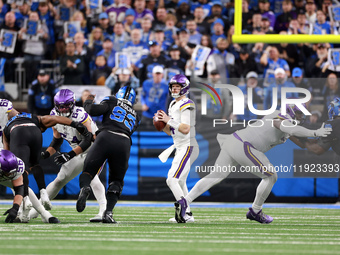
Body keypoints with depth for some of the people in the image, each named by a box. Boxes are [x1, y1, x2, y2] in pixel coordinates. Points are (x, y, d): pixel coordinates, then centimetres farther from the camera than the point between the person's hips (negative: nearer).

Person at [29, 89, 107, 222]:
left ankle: (104, 210, -36)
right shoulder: (54, 116, -4)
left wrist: (70, 155, -37)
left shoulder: (80, 115, -28)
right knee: (60, 180, 7)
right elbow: (57, 140, 8)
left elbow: (88, 140, -31)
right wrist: (46, 154, -8)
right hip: (79, 153, 7)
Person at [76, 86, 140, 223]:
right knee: (116, 180, 16)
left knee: (88, 170, 8)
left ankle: (84, 188, -29)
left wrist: (88, 102, 28)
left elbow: (93, 110, 6)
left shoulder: (112, 102, 19)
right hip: (124, 142, 3)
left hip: (106, 136, -3)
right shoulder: (134, 116, 32)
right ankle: (108, 212, -5)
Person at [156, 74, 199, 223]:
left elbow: (186, 129, -23)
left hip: (188, 147, -11)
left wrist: (169, 120, -20)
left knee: (172, 180, -18)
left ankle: (186, 214, -20)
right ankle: (187, 214, 21)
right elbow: (170, 132, 19)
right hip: (180, 148, 11)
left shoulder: (186, 105, -13)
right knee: (180, 182, 16)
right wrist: (162, 123, 1)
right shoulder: (173, 105, 16)